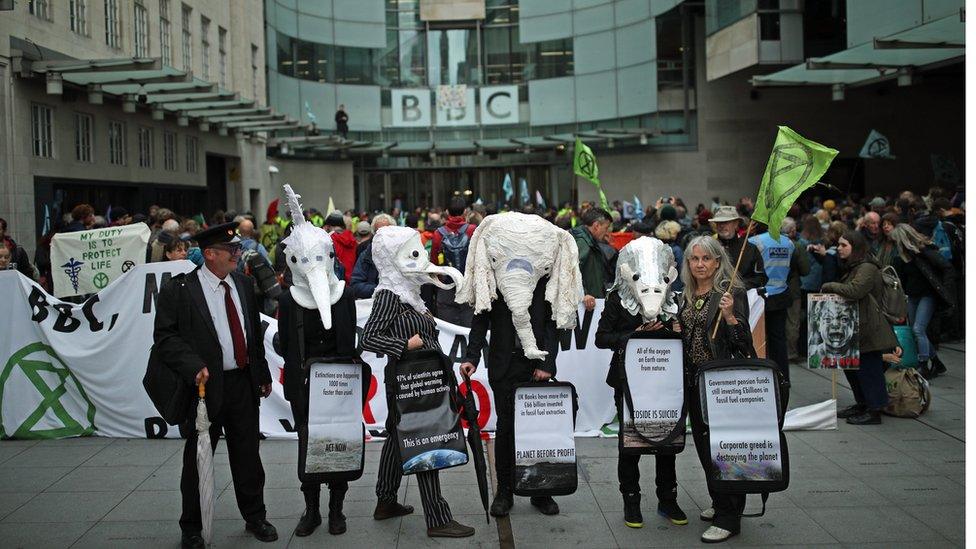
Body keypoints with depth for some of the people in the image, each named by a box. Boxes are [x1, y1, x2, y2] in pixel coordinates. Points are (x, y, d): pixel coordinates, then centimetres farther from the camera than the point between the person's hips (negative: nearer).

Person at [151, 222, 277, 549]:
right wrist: (194, 367, -23)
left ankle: (255, 517, 28)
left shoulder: (243, 285, 9)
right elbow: (165, 337, -11)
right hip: (205, 385, -5)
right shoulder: (179, 290, -9)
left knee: (248, 455, 13)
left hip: (243, 383, 5)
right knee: (198, 459, 7)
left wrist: (263, 375, 17)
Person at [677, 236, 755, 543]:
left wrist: (730, 316, -30)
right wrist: (675, 331, 3)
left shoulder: (734, 294, -9)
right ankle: (719, 502, 31)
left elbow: (743, 341, -14)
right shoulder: (686, 297, 11)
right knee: (704, 443, 14)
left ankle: (728, 518, 1)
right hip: (695, 380, 7)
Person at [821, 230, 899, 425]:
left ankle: (874, 411, 2)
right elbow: (846, 291, 20)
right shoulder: (852, 267, 17)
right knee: (851, 365, 15)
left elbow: (855, 290, -29)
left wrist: (830, 286, -16)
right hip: (856, 327, 10)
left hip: (868, 328, -10)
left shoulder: (867, 268, -16)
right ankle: (862, 404, 27)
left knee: (868, 368, -5)